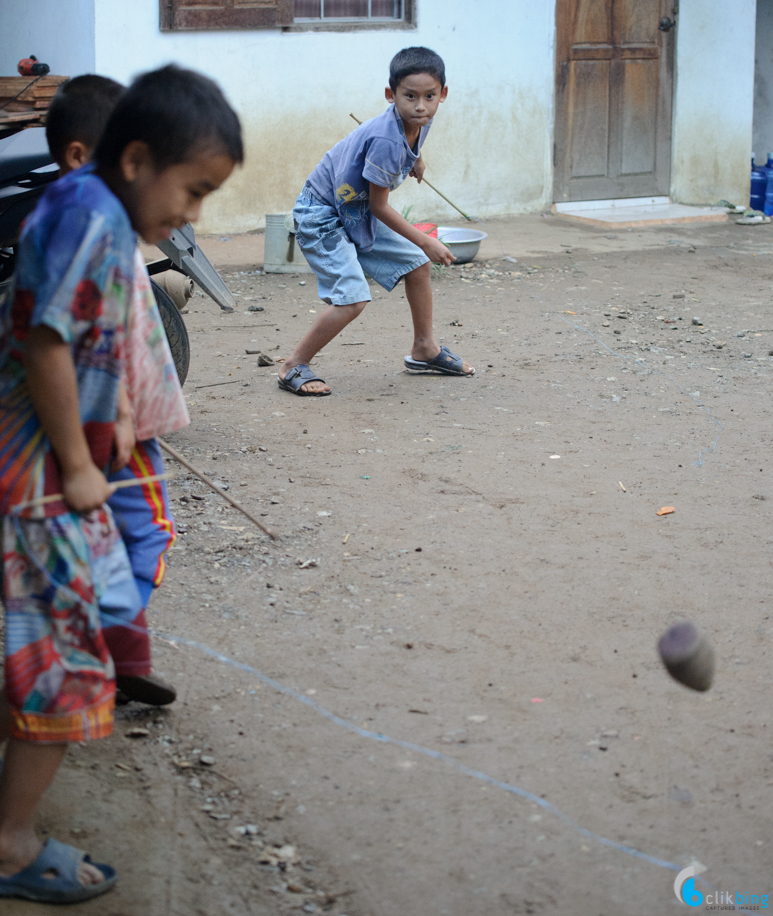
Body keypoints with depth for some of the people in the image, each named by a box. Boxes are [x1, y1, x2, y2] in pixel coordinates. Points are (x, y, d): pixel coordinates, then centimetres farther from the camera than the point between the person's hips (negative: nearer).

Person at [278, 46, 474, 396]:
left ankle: (424, 348, 31)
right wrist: (425, 241, -15)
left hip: (356, 213, 9)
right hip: (321, 216, -9)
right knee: (352, 298, -20)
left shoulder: (419, 121, -7)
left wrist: (413, 159, 38)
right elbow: (379, 206, -23)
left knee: (416, 263, 14)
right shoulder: (386, 141, -33)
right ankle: (293, 368, -7)